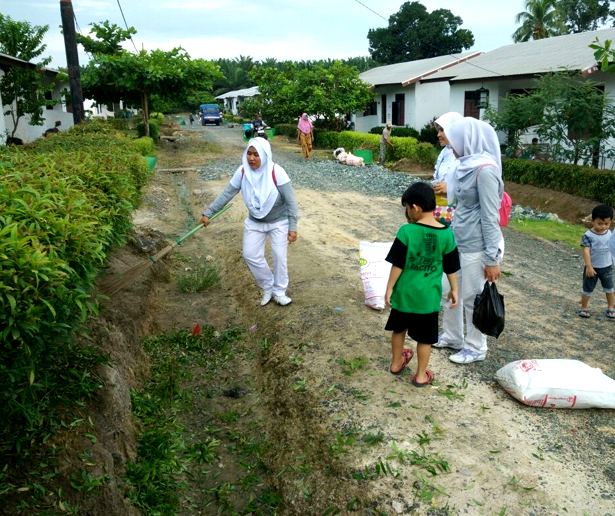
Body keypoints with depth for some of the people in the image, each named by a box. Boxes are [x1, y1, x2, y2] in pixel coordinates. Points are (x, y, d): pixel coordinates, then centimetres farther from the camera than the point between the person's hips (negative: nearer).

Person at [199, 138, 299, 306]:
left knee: (279, 256, 0)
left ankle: (279, 292, 21)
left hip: (279, 222, -4)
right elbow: (226, 194, -7)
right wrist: (208, 213, -9)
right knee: (250, 255, 1)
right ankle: (268, 287, 23)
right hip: (254, 222, 4)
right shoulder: (242, 172, -14)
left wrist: (292, 227, -20)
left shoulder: (276, 172, -25)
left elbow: (290, 200, -20)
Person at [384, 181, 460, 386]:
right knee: (425, 337, 14)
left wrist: (389, 288, -2)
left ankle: (396, 363, 38)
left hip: (404, 292, 0)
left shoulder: (406, 231, -16)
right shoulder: (446, 234, -8)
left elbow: (397, 265, -13)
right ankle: (421, 375, 24)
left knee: (399, 329, 22)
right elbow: (451, 267, 0)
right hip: (429, 296, 1)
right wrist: (454, 289, 13)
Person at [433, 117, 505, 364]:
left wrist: (492, 259, -18)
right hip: (457, 241, 9)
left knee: (472, 298, 6)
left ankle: (476, 349, 25)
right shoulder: (467, 165, 6)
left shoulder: (485, 170, -20)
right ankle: (452, 337, 37)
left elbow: (490, 218, -20)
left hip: (476, 246, -9)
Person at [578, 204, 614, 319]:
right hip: (593, 267, -4)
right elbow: (586, 251, -23)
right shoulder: (588, 235, -20)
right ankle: (584, 308, 23)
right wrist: (589, 266, -27)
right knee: (587, 289, 8)